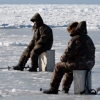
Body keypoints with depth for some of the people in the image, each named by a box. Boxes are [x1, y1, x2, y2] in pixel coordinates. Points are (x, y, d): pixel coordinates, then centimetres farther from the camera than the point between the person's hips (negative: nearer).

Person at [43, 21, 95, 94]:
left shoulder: (76, 39, -15)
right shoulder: (88, 38, 16)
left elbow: (69, 52, -18)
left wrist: (62, 58, 4)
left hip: (80, 64, -9)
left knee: (59, 67, 7)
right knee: (69, 66, 36)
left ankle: (53, 89, 9)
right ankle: (65, 88, 40)